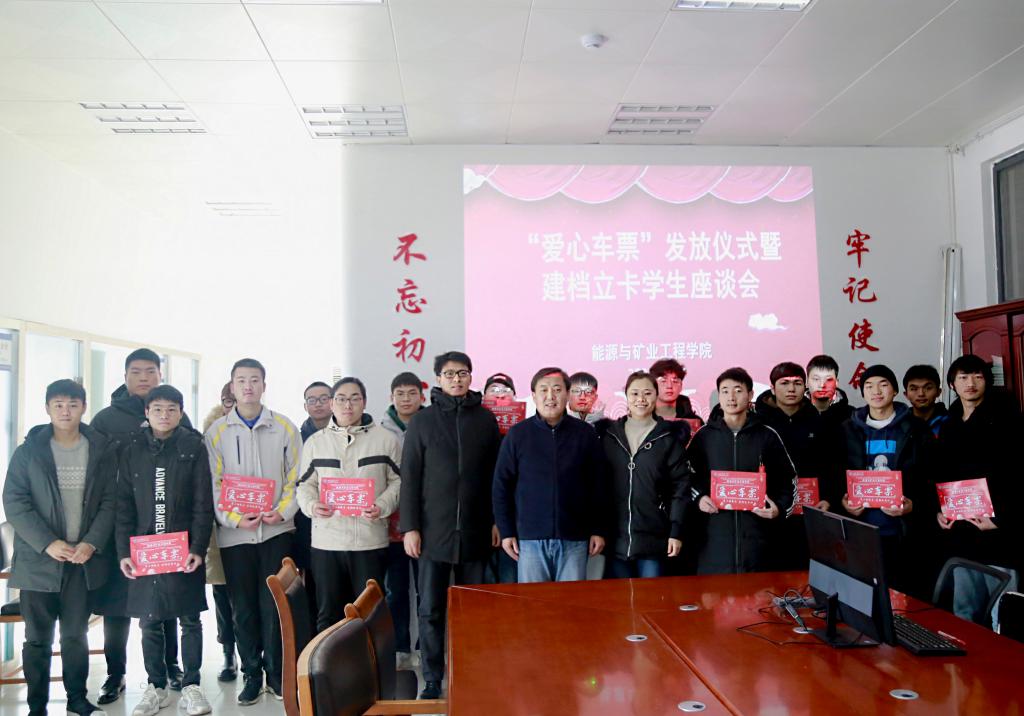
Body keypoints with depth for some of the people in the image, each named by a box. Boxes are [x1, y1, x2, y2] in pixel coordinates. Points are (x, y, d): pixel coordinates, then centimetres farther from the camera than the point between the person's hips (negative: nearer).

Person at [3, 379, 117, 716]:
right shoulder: (28, 452, 1)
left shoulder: (102, 451, 3)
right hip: (38, 560, -1)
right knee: (38, 638, 6)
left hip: (84, 560, 1)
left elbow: (109, 502, 1)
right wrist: (48, 543, -14)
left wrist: (92, 543, -11)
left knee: (76, 635, 10)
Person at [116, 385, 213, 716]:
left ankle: (191, 686, 17)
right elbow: (124, 505, 4)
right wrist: (124, 551, -2)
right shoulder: (132, 449, 4)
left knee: (190, 619, 5)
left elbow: (203, 503, -4)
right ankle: (156, 687, 24)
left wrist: (198, 548, -10)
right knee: (150, 621, 9)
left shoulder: (193, 447, -2)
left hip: (185, 549, -2)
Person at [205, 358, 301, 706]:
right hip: (235, 533, 0)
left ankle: (276, 672, 17)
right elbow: (213, 484, -1)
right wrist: (234, 519, -13)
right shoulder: (217, 431, 2)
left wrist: (282, 511, -11)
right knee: (244, 608, 8)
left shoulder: (285, 427, 3)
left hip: (277, 530, 0)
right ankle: (251, 674, 21)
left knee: (274, 604, 2)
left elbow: (296, 477, 3)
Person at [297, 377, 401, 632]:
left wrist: (382, 507, -14)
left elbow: (397, 481, 4)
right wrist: (311, 505, -10)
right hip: (326, 541, 2)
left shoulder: (385, 438, 2)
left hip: (371, 541, -1)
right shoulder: (315, 441, 9)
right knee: (328, 613, 11)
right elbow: (305, 485, 11)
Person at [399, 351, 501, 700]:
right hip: (434, 530, -1)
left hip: (475, 530, 1)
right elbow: (410, 477, -1)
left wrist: (497, 520, 4)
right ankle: (432, 680, 17)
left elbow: (495, 474, 7)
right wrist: (410, 527, -5)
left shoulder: (485, 419, 5)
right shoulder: (422, 420, 1)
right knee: (431, 609, 4)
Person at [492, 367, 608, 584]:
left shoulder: (585, 433, 3)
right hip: (530, 538, 0)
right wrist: (506, 532, 1)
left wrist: (598, 530, 5)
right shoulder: (517, 434, 1)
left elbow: (598, 486, 7)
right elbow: (501, 486, 4)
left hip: (574, 539, 1)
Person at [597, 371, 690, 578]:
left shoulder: (669, 438, 0)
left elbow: (681, 487, -2)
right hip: (616, 538, 2)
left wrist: (676, 532, -7)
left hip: (653, 538, -2)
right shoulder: (609, 435, 6)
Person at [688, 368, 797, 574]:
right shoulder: (704, 435, 5)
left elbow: (788, 478, 12)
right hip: (715, 530, 0)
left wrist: (780, 508, -3)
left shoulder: (767, 436, 6)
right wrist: (698, 498, -7)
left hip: (756, 531, 0)